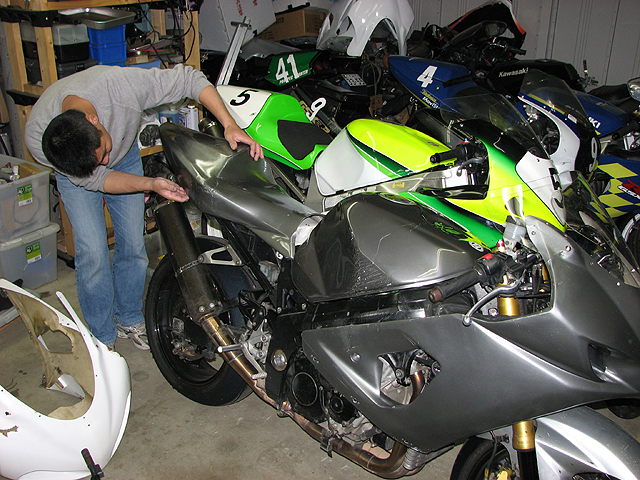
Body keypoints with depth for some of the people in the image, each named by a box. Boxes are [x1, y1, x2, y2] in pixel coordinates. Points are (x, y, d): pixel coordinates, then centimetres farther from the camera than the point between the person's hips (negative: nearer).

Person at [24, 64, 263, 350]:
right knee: (93, 254, -10)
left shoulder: (121, 84, -42)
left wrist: (230, 125, -39)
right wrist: (150, 185, -40)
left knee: (133, 245, 4)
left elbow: (188, 78, -31)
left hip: (126, 156, 2)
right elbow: (95, 179, -27)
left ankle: (129, 319, 27)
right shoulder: (36, 137, -38)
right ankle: (102, 339, 10)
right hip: (72, 168, -1)